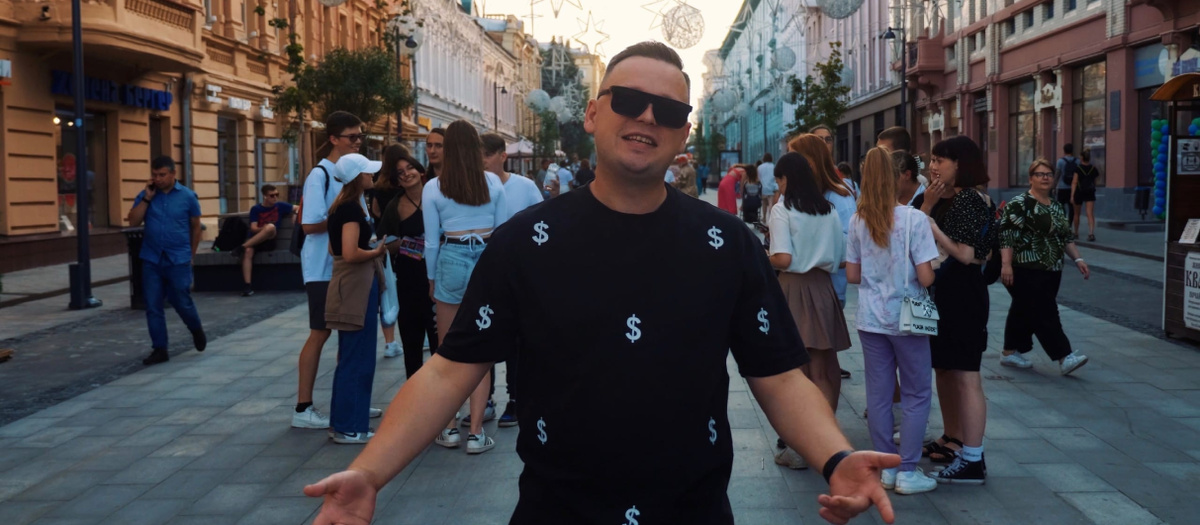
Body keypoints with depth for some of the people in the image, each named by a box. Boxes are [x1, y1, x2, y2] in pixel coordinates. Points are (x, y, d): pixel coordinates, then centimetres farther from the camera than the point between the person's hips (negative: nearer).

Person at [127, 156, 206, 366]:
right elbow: (133, 222, -6)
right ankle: (159, 349, 11)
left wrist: (190, 255, 10)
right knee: (152, 307, 2)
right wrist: (147, 198, -12)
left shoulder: (188, 196, -2)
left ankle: (197, 331, 33)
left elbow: (195, 227, 7)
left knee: (182, 303, 3)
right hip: (151, 260, 2)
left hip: (178, 260, -2)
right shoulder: (145, 195, 3)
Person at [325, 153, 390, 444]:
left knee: (351, 357, 18)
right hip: (356, 286, -10)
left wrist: (372, 246, 11)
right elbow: (351, 253, -25)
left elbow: (336, 248, 17)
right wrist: (377, 251, -9)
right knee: (357, 358, -3)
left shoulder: (343, 205, 13)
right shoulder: (351, 208, -17)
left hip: (350, 284, 10)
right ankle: (349, 427, 4)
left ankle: (345, 419, 28)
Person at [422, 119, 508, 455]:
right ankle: (476, 433, 3)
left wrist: (432, 278, 14)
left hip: (451, 262, 0)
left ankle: (450, 429, 17)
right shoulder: (493, 183, 2)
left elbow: (432, 241, 2)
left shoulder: (433, 188, 0)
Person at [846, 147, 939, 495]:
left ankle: (885, 467, 18)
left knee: (878, 396, 11)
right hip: (906, 319, -4)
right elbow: (925, 278, -16)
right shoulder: (914, 219, -14)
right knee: (917, 395, 8)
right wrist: (933, 272, 6)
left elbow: (852, 275, 4)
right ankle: (907, 472, 10)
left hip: (870, 319, 4)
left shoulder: (857, 221, -1)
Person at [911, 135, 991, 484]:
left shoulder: (969, 201, -13)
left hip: (963, 294, -9)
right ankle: (953, 441, 31)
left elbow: (966, 255, -20)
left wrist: (932, 226, -17)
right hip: (937, 292, 9)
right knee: (943, 369, 17)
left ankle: (972, 461, -4)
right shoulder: (932, 199, 11)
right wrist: (926, 205, -11)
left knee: (965, 375, -7)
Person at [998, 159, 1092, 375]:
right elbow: (1006, 235, -15)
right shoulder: (1019, 204, -9)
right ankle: (1064, 357, -10)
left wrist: (1077, 259, 9)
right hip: (1026, 271, -8)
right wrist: (1006, 264, -22)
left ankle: (1011, 352, 21)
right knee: (1044, 314, -9)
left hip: (1051, 272, 8)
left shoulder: (1057, 207, 15)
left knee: (1023, 312, 13)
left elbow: (1066, 237, 20)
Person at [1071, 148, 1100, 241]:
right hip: (1090, 192, 2)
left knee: (1077, 214, 15)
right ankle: (1091, 233, -26)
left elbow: (1074, 182, -13)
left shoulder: (1078, 169, -9)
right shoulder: (1094, 168, 2)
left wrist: (1072, 195, -15)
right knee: (1090, 214, -8)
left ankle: (1076, 233, 27)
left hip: (1079, 192, -2)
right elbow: (1097, 177, 16)